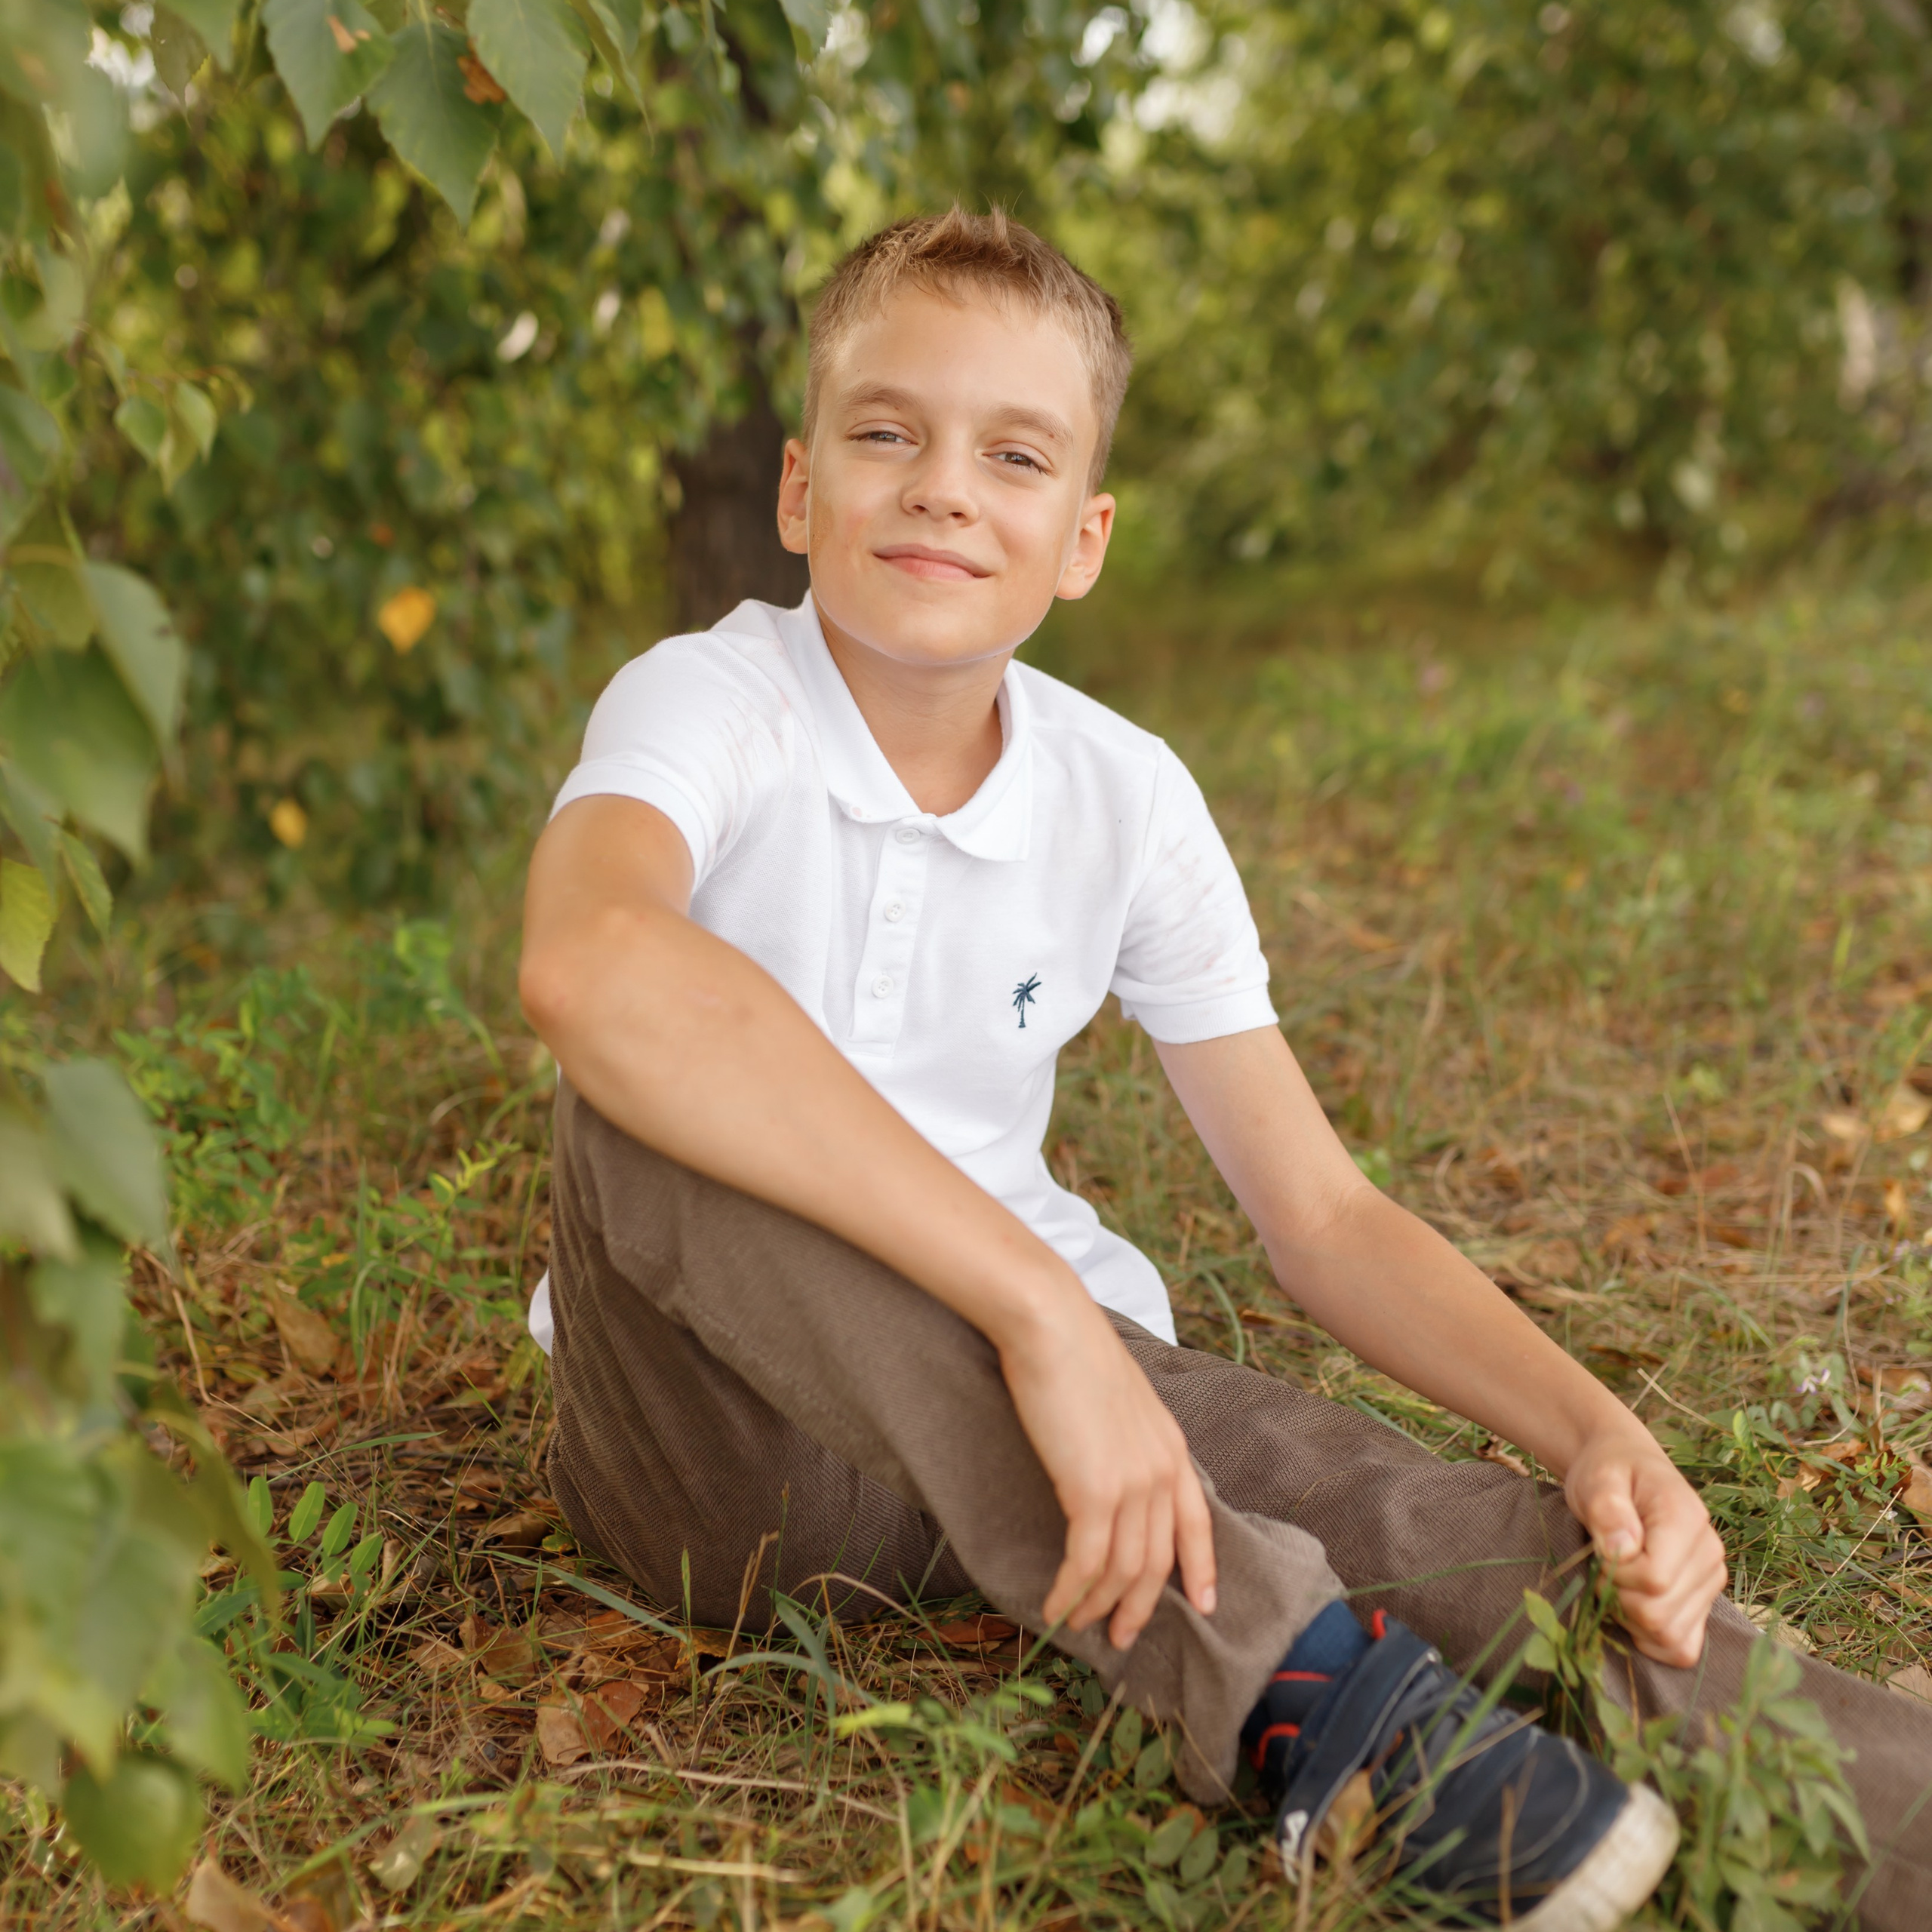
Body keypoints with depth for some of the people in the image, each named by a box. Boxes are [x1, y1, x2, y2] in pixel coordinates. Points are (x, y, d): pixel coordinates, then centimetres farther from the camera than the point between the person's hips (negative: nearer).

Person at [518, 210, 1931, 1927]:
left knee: (1504, 1545, -24)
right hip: (713, 1445, -3)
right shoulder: (706, 707, -14)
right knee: (661, 1086, -35)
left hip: (1022, 1413, 3)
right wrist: (1041, 1308, -45)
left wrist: (1600, 1434, -17)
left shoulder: (1127, 800, -1)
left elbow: (1324, 1217, 1)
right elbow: (586, 966, -40)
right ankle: (1292, 1679, -36)